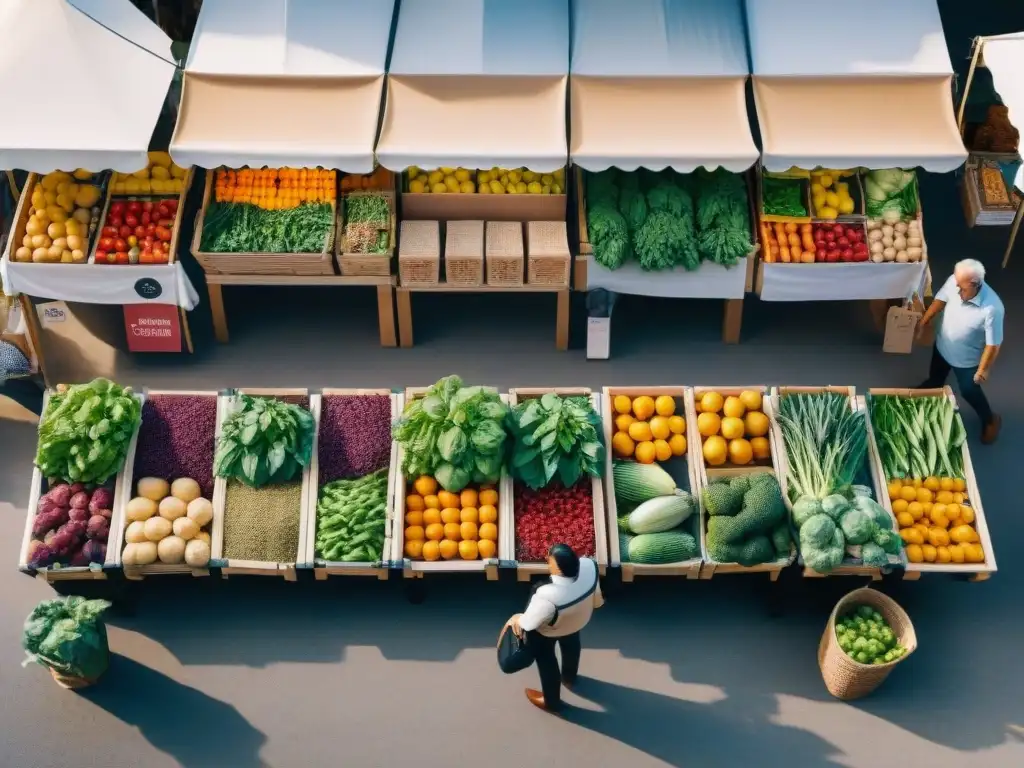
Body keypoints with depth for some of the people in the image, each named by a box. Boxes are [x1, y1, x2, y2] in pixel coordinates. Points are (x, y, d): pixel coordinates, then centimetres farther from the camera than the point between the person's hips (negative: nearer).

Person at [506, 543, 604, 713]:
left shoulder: (548, 596, -49)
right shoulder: (589, 566, -35)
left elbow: (530, 622, -29)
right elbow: (596, 599, -12)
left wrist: (517, 619, -7)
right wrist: (597, 602, 11)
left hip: (548, 631, -5)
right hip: (578, 619, 5)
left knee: (546, 660, 26)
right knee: (571, 644, 37)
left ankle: (551, 702, 51)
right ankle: (569, 677, 67)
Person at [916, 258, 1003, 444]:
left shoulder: (992, 308, -40)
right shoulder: (954, 281, -26)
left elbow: (993, 344, -27)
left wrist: (983, 370, -16)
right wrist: (924, 322, 6)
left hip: (966, 360, -4)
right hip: (942, 347, 4)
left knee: (969, 391, 21)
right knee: (935, 379, 29)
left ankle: (990, 420, 49)